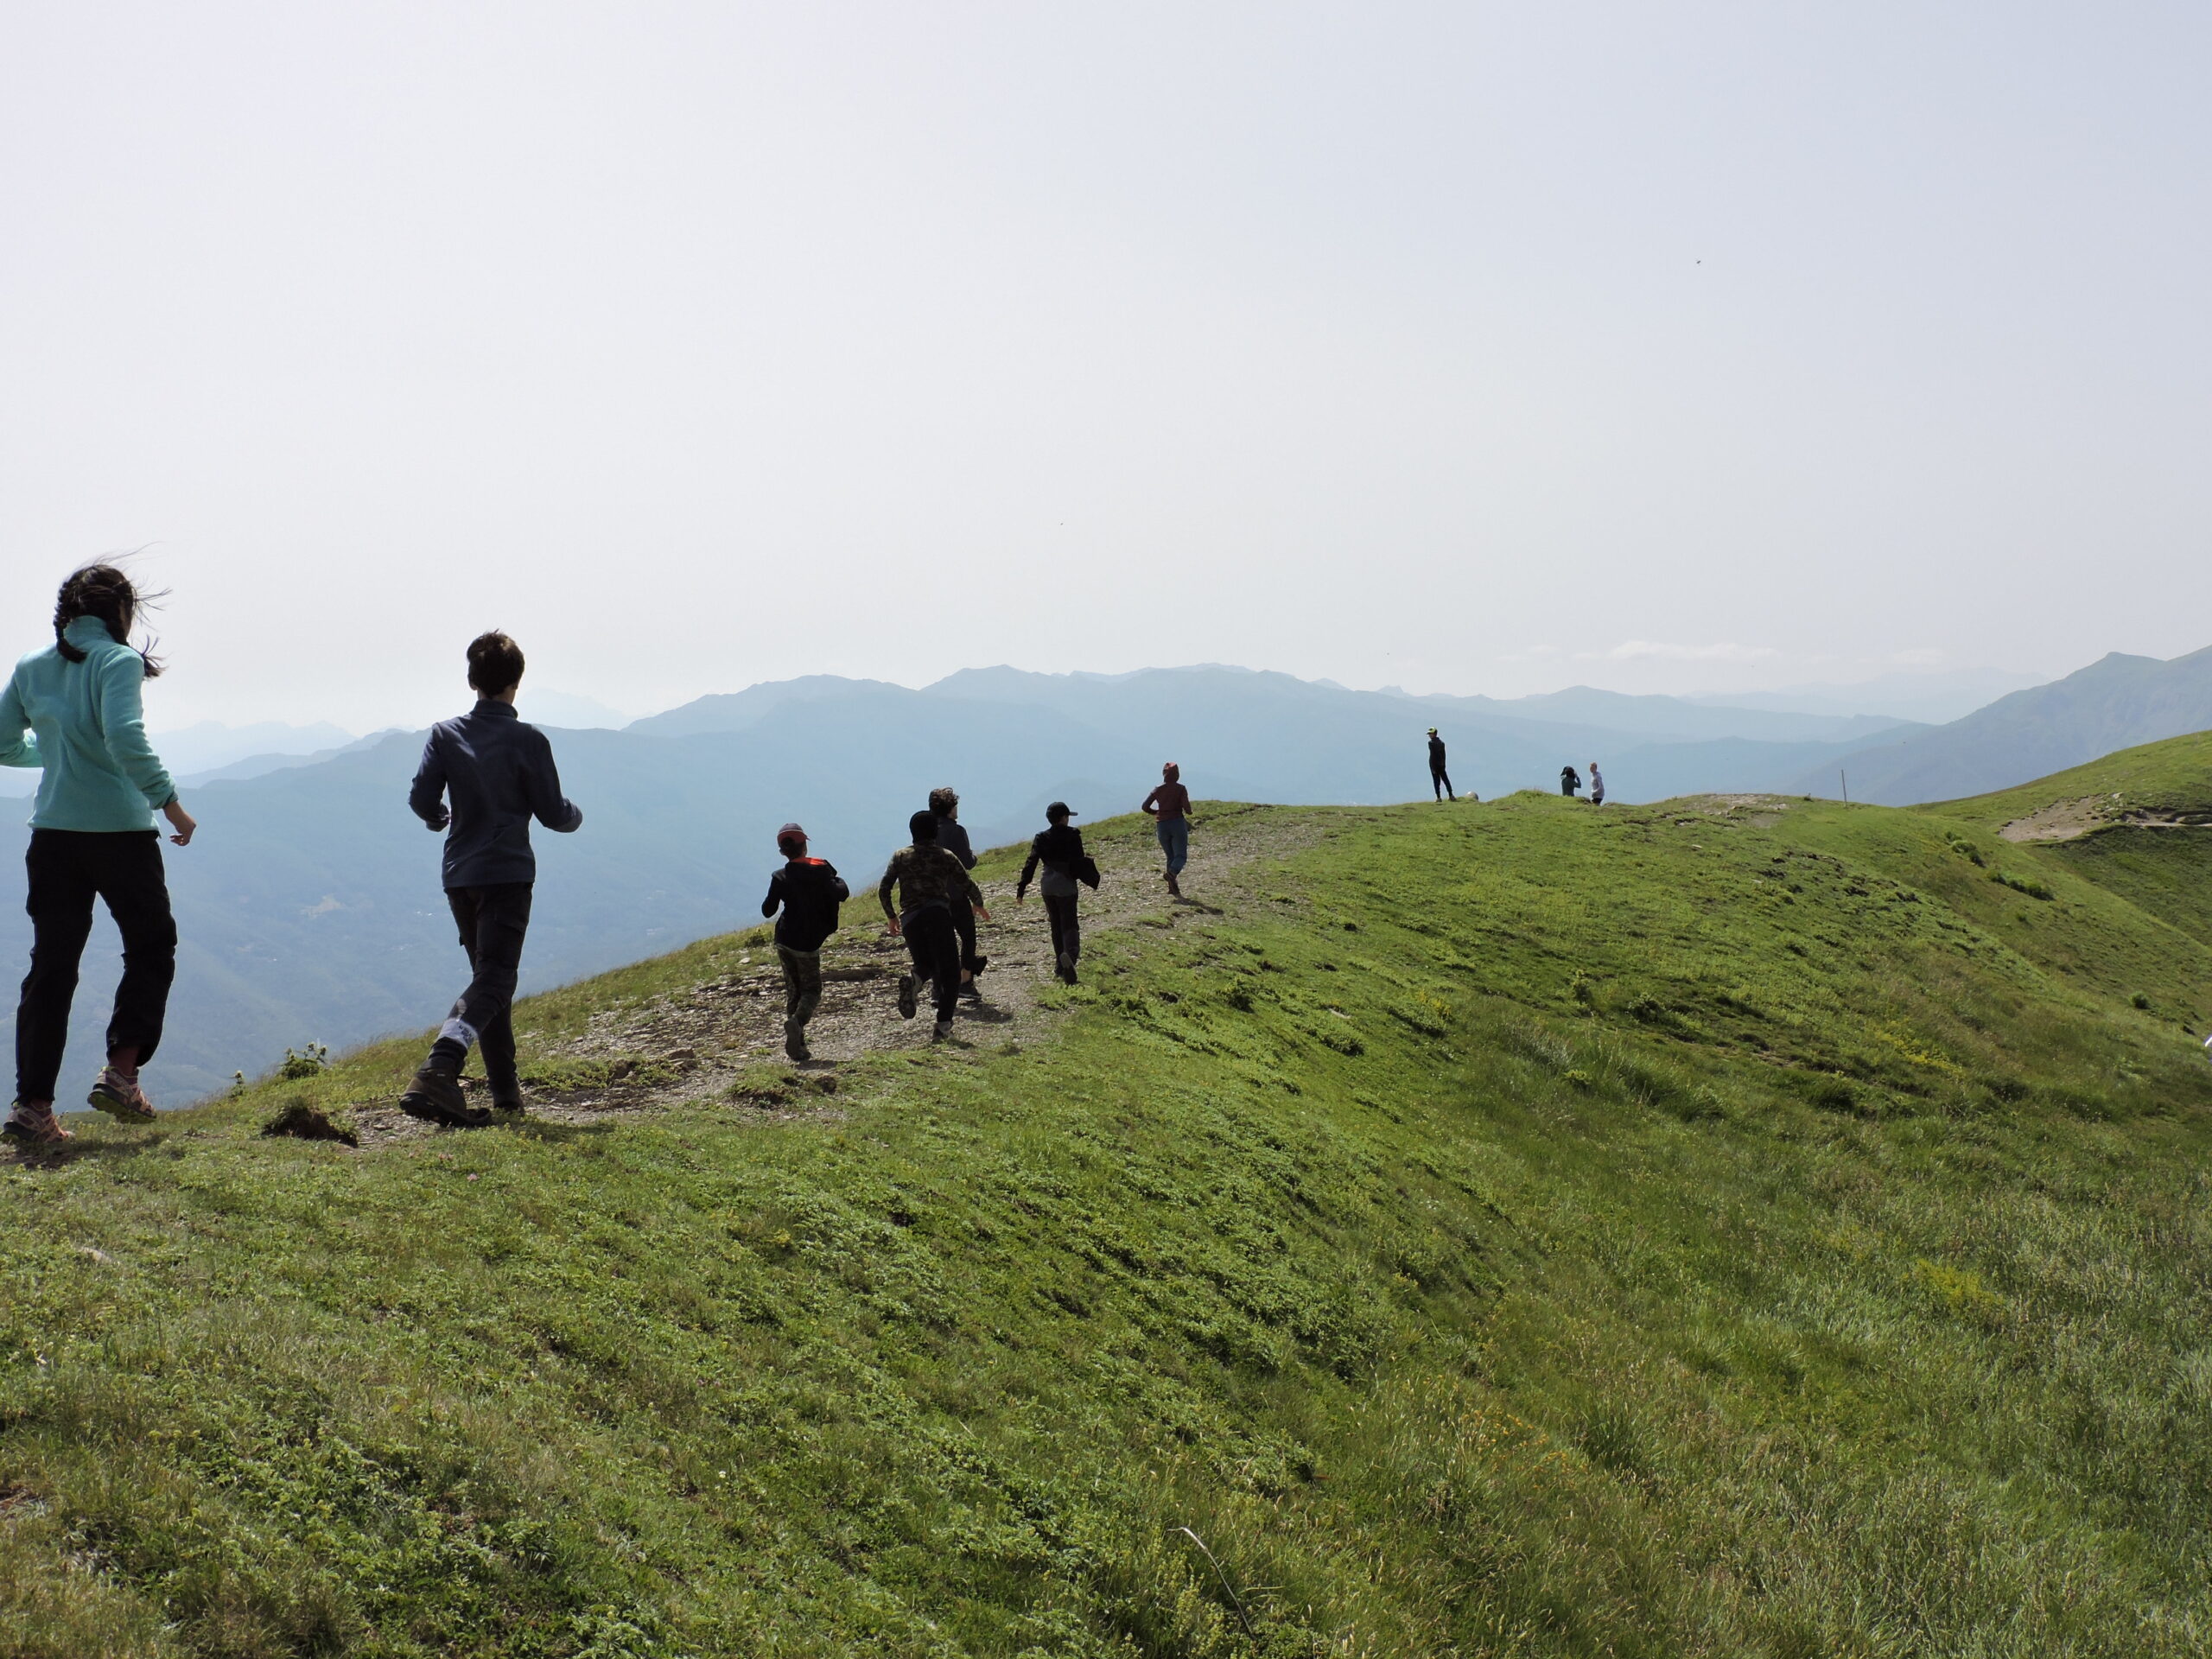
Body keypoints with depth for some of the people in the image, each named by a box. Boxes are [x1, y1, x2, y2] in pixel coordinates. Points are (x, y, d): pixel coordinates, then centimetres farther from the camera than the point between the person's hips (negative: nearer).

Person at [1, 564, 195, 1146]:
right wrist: (169, 801, -16)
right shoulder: (119, 661, -9)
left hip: (52, 835, 5)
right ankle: (121, 1073, 4)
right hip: (120, 832, -5)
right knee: (151, 949, 14)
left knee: (51, 967, 8)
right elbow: (125, 739, -23)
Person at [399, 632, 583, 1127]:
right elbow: (553, 814, -5)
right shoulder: (528, 741, -8)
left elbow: (421, 799, -2)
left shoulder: (445, 734, 2)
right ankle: (439, 1069, -31)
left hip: (459, 875, 5)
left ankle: (505, 1088, 22)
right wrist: (575, 815, 18)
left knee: (489, 975, 17)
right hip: (507, 873, -5)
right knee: (494, 979, -9)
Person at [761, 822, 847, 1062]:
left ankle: (797, 1046, 8)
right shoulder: (820, 870, -7)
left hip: (784, 941, 3)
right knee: (812, 990, 6)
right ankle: (797, 1021, -27)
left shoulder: (780, 877, -3)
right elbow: (841, 894, -12)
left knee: (793, 990, 14)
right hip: (808, 944, -3)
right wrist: (838, 880, 8)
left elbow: (767, 910, -1)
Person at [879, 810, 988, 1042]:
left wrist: (891, 916, 23)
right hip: (938, 914, -3)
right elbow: (968, 885, 8)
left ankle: (912, 980, -15)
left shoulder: (900, 856, 13)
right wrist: (979, 905, 27)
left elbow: (883, 890, 9)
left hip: (909, 919, 3)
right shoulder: (945, 857, 8)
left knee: (925, 964, 22)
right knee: (949, 972, 4)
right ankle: (943, 1025, -10)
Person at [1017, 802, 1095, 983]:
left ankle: (1060, 965, 18)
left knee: (1056, 925, 16)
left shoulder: (1041, 838, 1)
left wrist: (1021, 889, -3)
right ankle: (1070, 953, -32)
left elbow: (1031, 864, -4)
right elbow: (1079, 861, -8)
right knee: (1069, 924, -1)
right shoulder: (1073, 835, -7)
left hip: (1048, 886, 3)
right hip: (1067, 886, -3)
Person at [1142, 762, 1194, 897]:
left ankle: (1172, 887, 3)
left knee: (1171, 856, 14)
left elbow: (1145, 807, 4)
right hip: (1177, 822, -4)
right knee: (1181, 856, -3)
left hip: (1162, 826, 4)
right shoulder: (1180, 789, -3)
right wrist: (1188, 812, 10)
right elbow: (1187, 808, -12)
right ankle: (1172, 873, -34)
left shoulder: (1158, 790, 7)